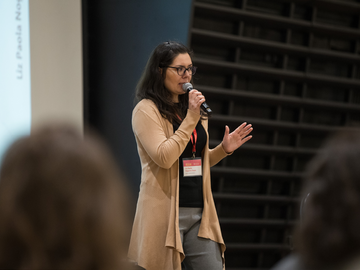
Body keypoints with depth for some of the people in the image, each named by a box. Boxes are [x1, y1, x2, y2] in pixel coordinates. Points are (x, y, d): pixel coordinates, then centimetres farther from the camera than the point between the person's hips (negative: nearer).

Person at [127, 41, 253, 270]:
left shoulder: (194, 109, 16)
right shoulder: (146, 109, -6)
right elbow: (164, 158, -18)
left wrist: (224, 149, 5)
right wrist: (191, 118, -17)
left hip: (200, 212, 7)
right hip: (166, 214, -6)